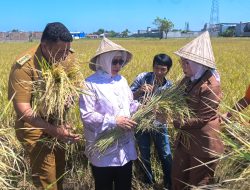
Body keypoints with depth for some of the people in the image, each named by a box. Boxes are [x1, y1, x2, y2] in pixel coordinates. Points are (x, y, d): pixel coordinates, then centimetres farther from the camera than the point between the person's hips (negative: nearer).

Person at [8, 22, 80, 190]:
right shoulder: (25, 66, -24)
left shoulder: (68, 57, -9)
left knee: (60, 171, 18)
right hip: (35, 128, -5)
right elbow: (22, 109, -25)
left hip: (59, 125, 5)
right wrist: (53, 130, -32)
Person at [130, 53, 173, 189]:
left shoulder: (169, 86, -8)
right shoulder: (143, 77, -13)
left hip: (158, 125, 1)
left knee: (166, 156, 9)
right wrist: (139, 91, -32)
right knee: (144, 156, 16)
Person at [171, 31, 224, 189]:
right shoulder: (188, 80, 1)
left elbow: (202, 119, -23)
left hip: (204, 144, -7)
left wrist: (176, 122, -25)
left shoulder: (210, 86, -23)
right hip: (185, 139, 7)